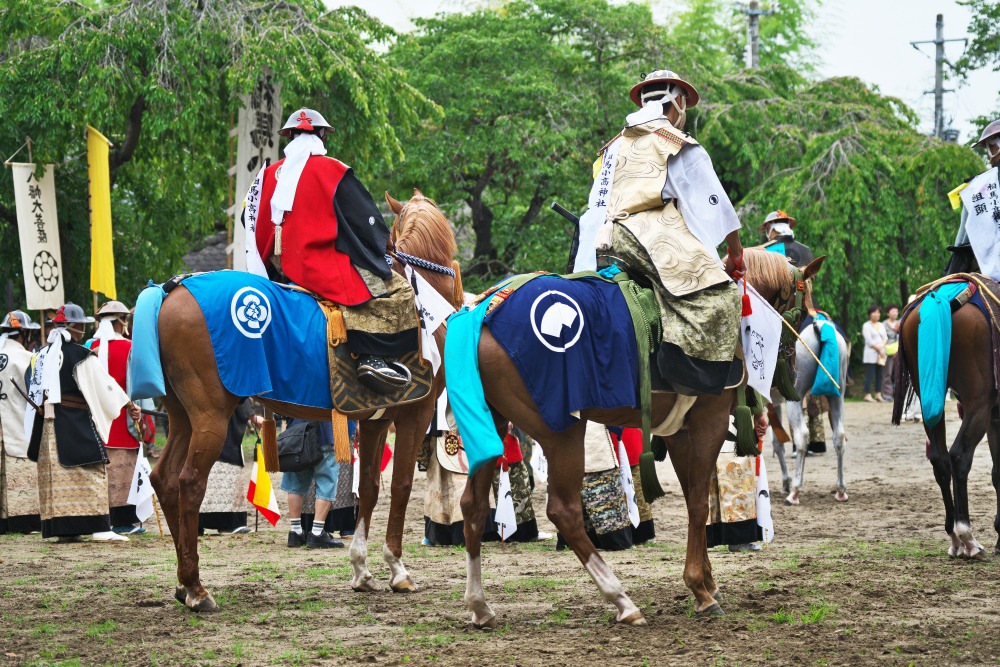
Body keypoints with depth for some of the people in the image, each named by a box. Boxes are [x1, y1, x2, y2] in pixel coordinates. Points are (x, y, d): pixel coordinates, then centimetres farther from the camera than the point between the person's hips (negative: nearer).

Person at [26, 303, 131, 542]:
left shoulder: (42, 355, 10)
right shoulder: (82, 356, -8)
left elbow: (35, 391, 12)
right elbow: (104, 385, -3)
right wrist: (127, 403, 9)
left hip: (47, 424, 6)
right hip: (76, 422, -6)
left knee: (55, 476, 6)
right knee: (91, 473, -4)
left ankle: (62, 528, 5)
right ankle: (99, 527, -10)